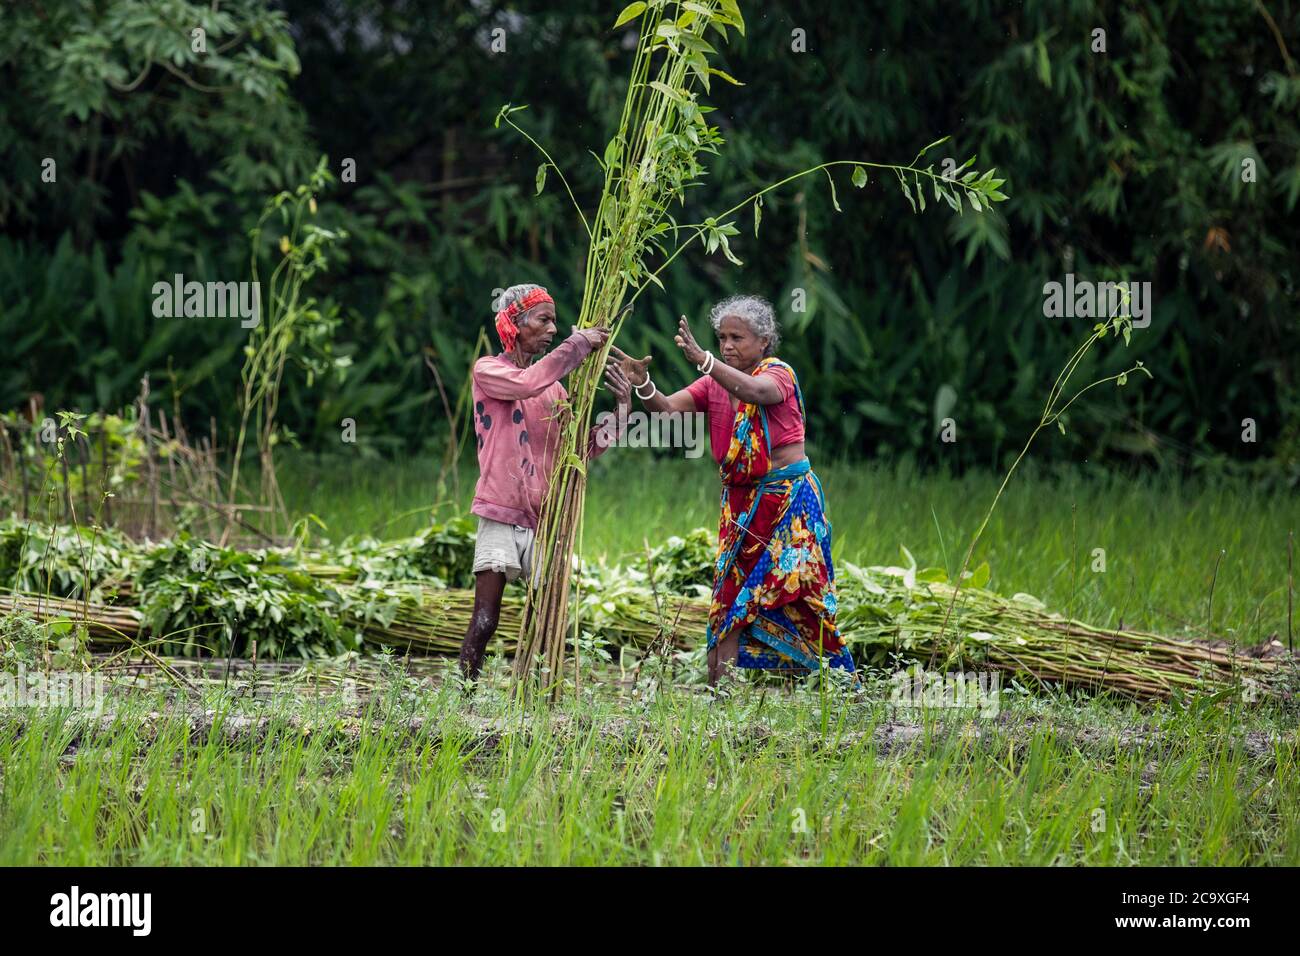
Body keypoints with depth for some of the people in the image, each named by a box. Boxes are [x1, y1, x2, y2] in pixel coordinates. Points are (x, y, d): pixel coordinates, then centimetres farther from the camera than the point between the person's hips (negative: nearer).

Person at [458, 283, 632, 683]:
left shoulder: (554, 386, 16)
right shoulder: (488, 371, -1)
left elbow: (578, 450, 11)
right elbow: (529, 383, -23)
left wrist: (620, 410, -1)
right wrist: (579, 343, -17)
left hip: (544, 515, 6)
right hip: (501, 513, -6)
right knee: (484, 619, -11)